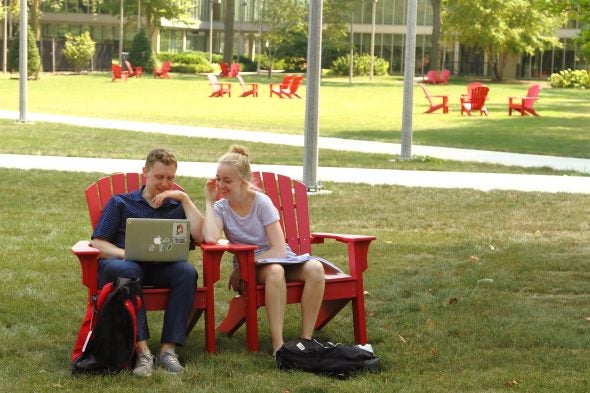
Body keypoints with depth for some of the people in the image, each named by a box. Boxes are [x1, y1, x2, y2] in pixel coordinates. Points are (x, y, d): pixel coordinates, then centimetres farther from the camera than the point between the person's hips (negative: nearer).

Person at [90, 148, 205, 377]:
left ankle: (168, 349, -35)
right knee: (129, 270, -39)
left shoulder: (176, 207, 24)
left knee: (187, 272, -32)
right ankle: (142, 350, -44)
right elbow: (97, 243, 8)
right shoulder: (121, 203, 19)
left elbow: (200, 235, 4)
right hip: (121, 262, -2)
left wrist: (184, 199, 6)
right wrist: (125, 253, -12)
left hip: (161, 270, 2)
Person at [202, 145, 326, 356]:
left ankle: (306, 339, -27)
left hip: (277, 257, 1)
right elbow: (210, 238, -28)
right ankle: (278, 345, -40)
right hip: (248, 268, -1)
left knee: (315, 268, -32)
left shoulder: (262, 202, -10)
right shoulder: (221, 208, -5)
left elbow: (279, 249, -14)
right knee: (274, 271, -38)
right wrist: (209, 201, -17)